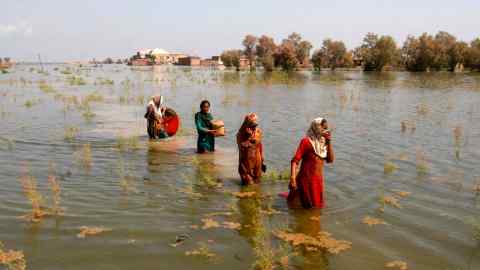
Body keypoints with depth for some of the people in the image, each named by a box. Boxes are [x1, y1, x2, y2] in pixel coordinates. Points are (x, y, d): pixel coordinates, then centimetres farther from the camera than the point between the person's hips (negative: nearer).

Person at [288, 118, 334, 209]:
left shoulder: (323, 142, 7)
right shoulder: (306, 141, -12)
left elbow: (330, 160, 1)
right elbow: (295, 160, -19)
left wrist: (329, 142, -6)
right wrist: (292, 179, -29)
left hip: (318, 180, 7)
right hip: (306, 180, -7)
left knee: (317, 206, 19)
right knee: (309, 207, 4)